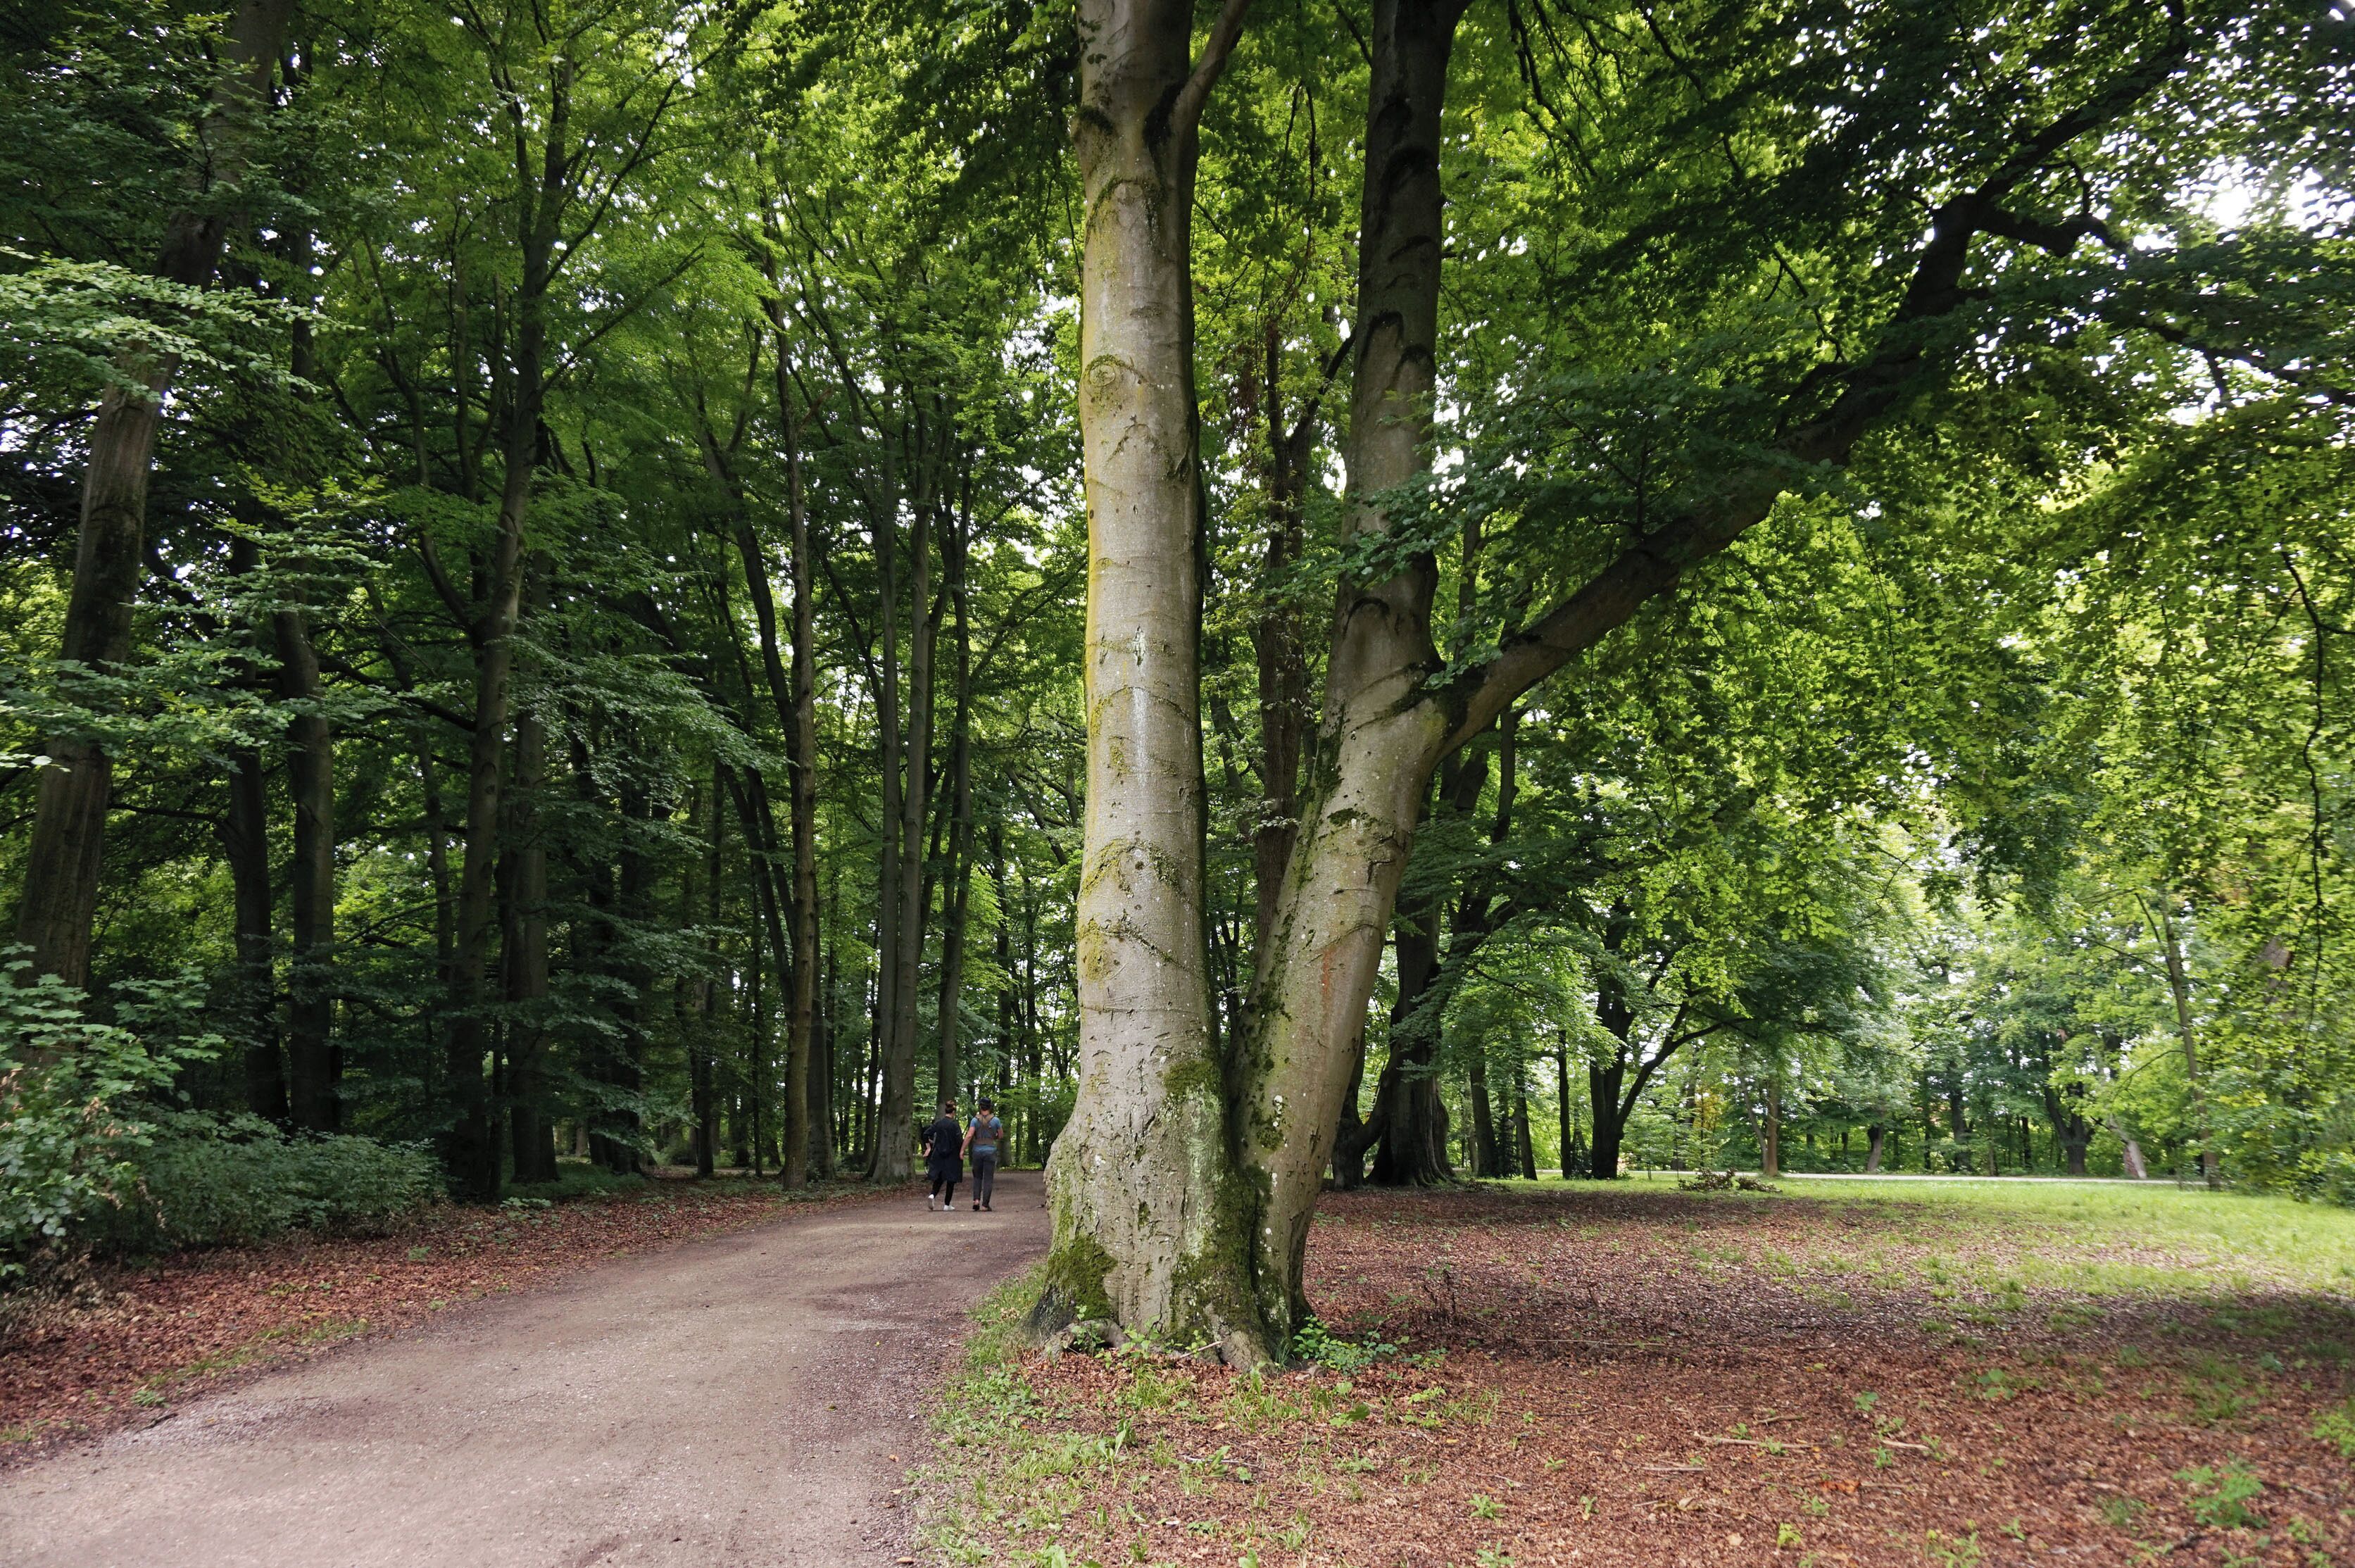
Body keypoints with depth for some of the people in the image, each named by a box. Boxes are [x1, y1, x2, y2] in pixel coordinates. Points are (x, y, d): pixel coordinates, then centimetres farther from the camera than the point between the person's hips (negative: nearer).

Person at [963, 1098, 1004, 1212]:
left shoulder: (975, 1120, -2)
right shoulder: (995, 1120, -1)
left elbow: (969, 1136, -11)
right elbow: (1001, 1135, 9)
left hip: (977, 1150, 1)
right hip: (990, 1150, -1)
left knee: (977, 1177, 16)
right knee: (988, 1179, 3)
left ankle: (976, 1199, -1)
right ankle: (985, 1205, -2)